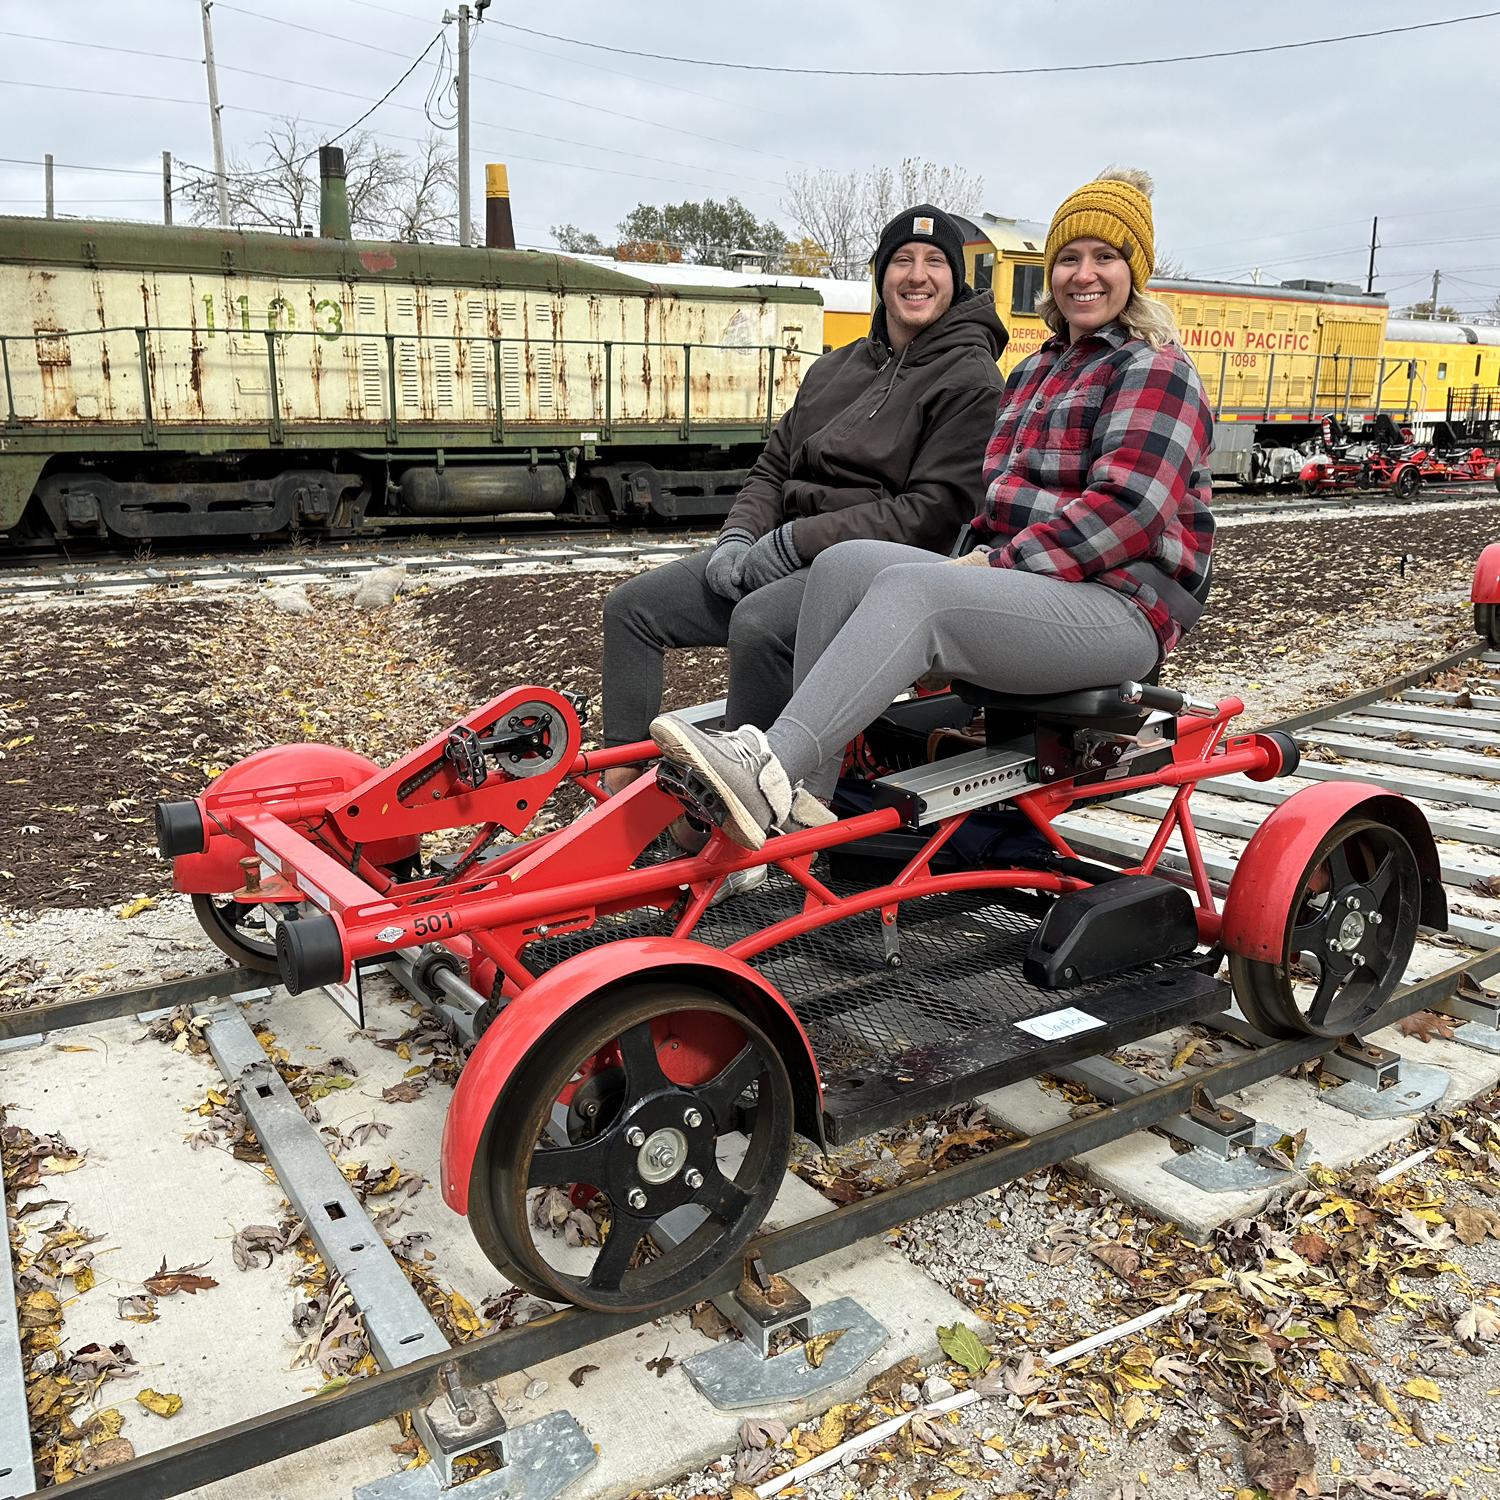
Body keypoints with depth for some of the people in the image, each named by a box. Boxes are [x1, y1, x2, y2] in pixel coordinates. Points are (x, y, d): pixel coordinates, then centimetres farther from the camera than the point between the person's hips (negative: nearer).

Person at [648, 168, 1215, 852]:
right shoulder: (1034, 371, 26)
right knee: (845, 563, -15)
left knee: (910, 588, -33)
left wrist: (1002, 563, -16)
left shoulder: (1155, 370, 0)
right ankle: (799, 804, -23)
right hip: (1019, 582, 8)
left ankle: (768, 773, -45)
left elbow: (1127, 509, -15)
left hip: (1118, 603, -7)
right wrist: (978, 558, 6)